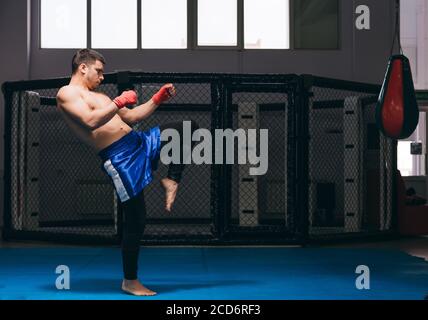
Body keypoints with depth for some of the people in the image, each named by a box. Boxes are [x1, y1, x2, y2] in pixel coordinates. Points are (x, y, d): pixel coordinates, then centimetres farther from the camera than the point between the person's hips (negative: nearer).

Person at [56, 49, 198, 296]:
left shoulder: (98, 97, 24)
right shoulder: (67, 94, -3)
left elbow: (132, 117, 25)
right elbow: (91, 121, -21)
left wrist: (158, 99, 16)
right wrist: (120, 101, -15)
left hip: (140, 143, 9)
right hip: (120, 159, -9)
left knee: (188, 128, 7)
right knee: (136, 220, -5)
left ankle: (171, 179, 10)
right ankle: (130, 281, 10)